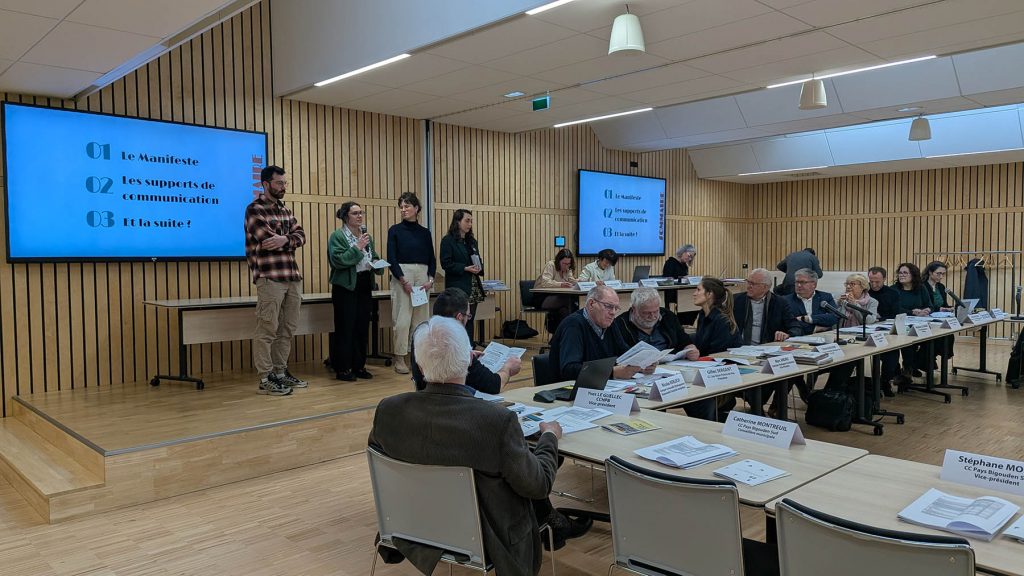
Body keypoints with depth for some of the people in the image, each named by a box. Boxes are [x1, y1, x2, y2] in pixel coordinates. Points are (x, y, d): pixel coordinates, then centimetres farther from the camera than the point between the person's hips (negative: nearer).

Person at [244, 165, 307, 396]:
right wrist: (291, 241, -2)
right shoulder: (255, 209, -5)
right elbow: (269, 240, -17)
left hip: (292, 277, 8)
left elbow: (301, 235, 5)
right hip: (270, 277, -8)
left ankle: (280, 372, 21)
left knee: (287, 329, 12)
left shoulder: (285, 210, 19)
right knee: (267, 330, -4)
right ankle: (265, 379, 1)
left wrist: (285, 239, -16)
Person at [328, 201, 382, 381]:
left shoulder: (366, 236, 14)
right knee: (345, 328, -2)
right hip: (346, 287, -6)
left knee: (362, 327, 9)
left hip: (365, 287, 6)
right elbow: (338, 260, -18)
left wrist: (377, 262, 0)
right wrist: (357, 247, -20)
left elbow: (373, 257, 22)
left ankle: (359, 366, 19)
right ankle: (342, 368, 5)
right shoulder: (337, 236, -6)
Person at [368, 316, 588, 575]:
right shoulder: (498, 420, -31)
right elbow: (538, 484, -18)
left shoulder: (387, 410, -18)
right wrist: (550, 436, 1)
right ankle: (552, 524, 40)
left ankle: (554, 523, 37)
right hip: (486, 542, -4)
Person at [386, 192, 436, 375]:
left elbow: (431, 259, 12)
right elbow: (391, 258, -6)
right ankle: (399, 358, 3)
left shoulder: (425, 232, 11)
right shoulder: (395, 230, 0)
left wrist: (430, 279, -3)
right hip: (402, 275, -4)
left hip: (422, 275, 4)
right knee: (402, 318, -6)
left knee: (422, 318, 5)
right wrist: (403, 281, -15)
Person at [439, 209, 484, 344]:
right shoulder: (448, 240, -6)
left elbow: (478, 261, 21)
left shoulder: (472, 241, 16)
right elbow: (446, 264, -12)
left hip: (474, 287, 7)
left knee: (470, 319, 8)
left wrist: (479, 267, -2)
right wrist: (465, 268, -20)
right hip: (458, 287, -7)